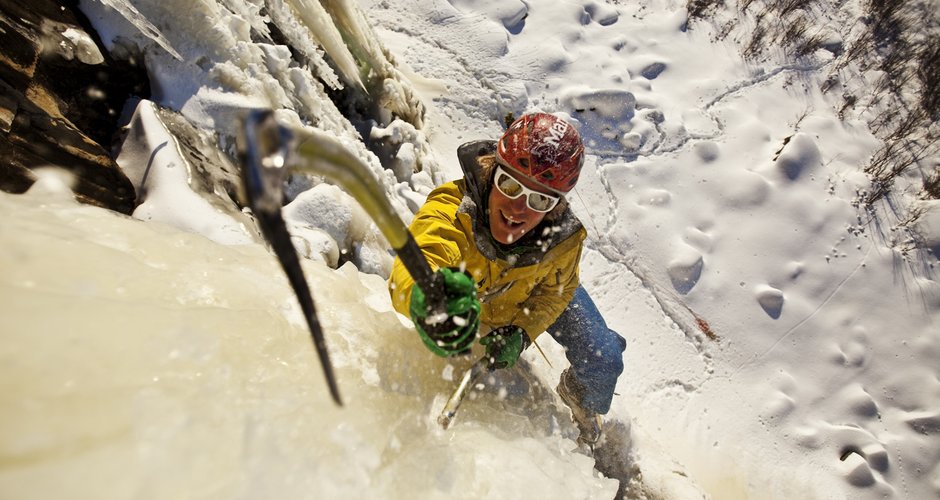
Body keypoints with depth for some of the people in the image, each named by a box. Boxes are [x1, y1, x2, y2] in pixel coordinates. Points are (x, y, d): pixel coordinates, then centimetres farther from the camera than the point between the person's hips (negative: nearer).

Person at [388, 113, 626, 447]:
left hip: (536, 297, 1)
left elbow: (555, 290, -15)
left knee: (603, 362, -5)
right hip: (476, 295, 0)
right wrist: (429, 302, -87)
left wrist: (522, 332, -30)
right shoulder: (451, 209, -45)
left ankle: (580, 400, 33)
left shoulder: (564, 235, -36)